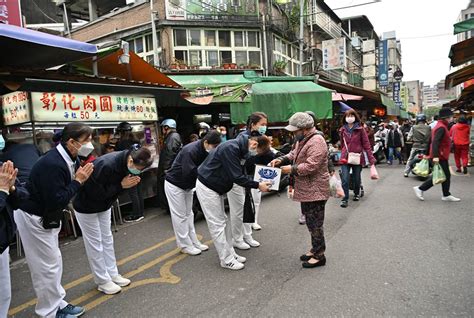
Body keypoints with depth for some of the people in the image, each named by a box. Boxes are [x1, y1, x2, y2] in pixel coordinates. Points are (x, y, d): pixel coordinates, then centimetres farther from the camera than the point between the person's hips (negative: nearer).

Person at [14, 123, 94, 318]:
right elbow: (56, 200, -31)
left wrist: (82, 176, -12)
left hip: (46, 217, 9)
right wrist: (78, 181, -25)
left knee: (53, 263, 17)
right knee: (46, 266, 2)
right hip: (33, 218, -9)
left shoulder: (69, 159, -4)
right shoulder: (52, 164, -30)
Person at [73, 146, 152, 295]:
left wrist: (131, 183, -22)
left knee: (107, 239, 13)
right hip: (87, 207, -7)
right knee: (95, 243, 2)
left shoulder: (125, 163, -13)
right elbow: (95, 193, -31)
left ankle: (113, 274, 25)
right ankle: (103, 281, 14)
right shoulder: (106, 165, -37)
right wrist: (121, 185, -31)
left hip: (104, 205, 7)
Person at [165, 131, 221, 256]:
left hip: (188, 185, 9)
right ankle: (185, 245, 10)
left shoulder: (205, 151, -6)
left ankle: (194, 242, 23)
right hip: (174, 185, -8)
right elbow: (189, 172, -36)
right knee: (180, 215, 0)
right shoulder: (190, 150, -31)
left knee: (189, 214, 14)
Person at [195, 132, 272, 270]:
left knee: (223, 221, 14)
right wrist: (257, 185, -20)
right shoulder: (230, 148, -27)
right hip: (207, 187, -10)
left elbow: (239, 173, 7)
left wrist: (255, 183, -6)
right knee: (217, 224, -2)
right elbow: (236, 177, -27)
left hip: (216, 187, 10)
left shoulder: (238, 147, 4)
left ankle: (231, 253, 25)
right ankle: (227, 260, 8)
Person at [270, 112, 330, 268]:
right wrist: (281, 160, 1)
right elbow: (293, 155, 19)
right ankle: (315, 249, 33)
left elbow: (310, 166, -26)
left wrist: (291, 169, -17)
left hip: (314, 190, -10)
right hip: (306, 190, 10)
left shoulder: (316, 142, -20)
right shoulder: (303, 140, 13)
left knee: (315, 223, 1)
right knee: (311, 222, 19)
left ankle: (319, 255, 14)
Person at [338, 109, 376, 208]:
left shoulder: (360, 129, -5)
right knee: (345, 179, -8)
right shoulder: (342, 130, 4)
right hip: (345, 158, 1)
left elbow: (366, 145, -7)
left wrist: (371, 159, -12)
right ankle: (345, 199, 2)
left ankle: (357, 194, 38)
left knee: (357, 178, 13)